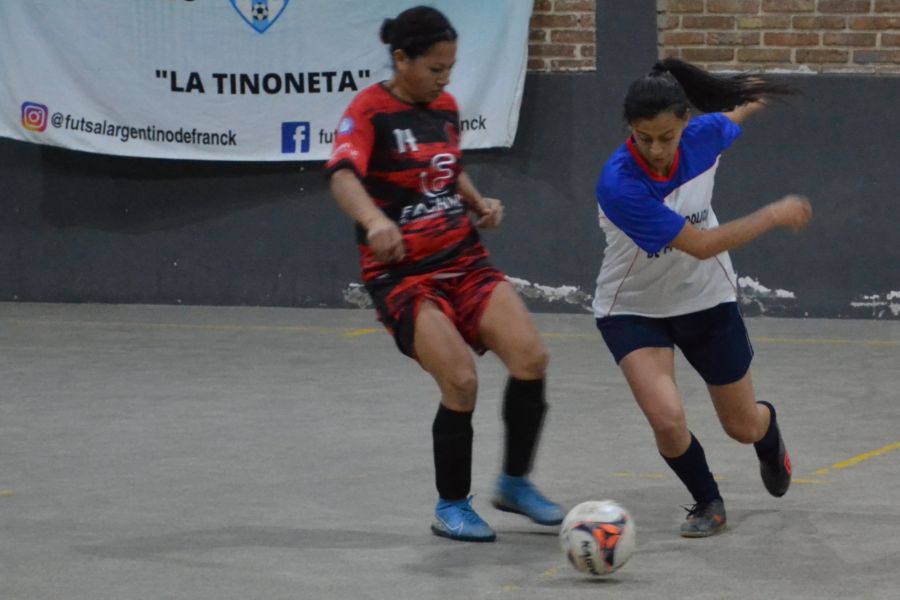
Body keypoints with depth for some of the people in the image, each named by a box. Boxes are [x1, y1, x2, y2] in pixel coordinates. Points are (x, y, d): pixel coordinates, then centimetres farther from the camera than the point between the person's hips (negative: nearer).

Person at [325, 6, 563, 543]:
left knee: (531, 357, -13)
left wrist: (480, 203, 7)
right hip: (404, 275, -6)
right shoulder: (370, 111, -11)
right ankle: (452, 507, 0)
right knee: (461, 381, -21)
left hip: (465, 261, 6)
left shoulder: (446, 108, 9)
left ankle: (516, 482, 7)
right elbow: (343, 176, -30)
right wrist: (374, 220, -50)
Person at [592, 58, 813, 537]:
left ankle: (770, 437, 54)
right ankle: (708, 503, 8)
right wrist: (775, 216, -25)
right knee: (667, 419, -23)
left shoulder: (704, 135, -20)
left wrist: (755, 101, 28)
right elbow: (701, 245, -32)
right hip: (633, 311, -4)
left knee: (744, 427, 14)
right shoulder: (618, 186, -34)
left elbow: (734, 116, 7)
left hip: (706, 300, 4)